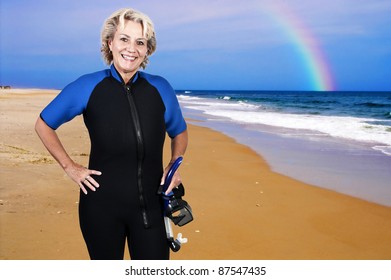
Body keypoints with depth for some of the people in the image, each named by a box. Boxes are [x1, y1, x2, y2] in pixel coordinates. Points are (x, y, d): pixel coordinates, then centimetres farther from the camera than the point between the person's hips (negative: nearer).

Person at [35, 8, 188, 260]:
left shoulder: (160, 88, 2)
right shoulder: (88, 87, -4)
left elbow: (179, 131, 19)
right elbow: (44, 124, 8)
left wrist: (175, 165, 3)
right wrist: (70, 166, 1)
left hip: (150, 206, 2)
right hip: (102, 206, -1)